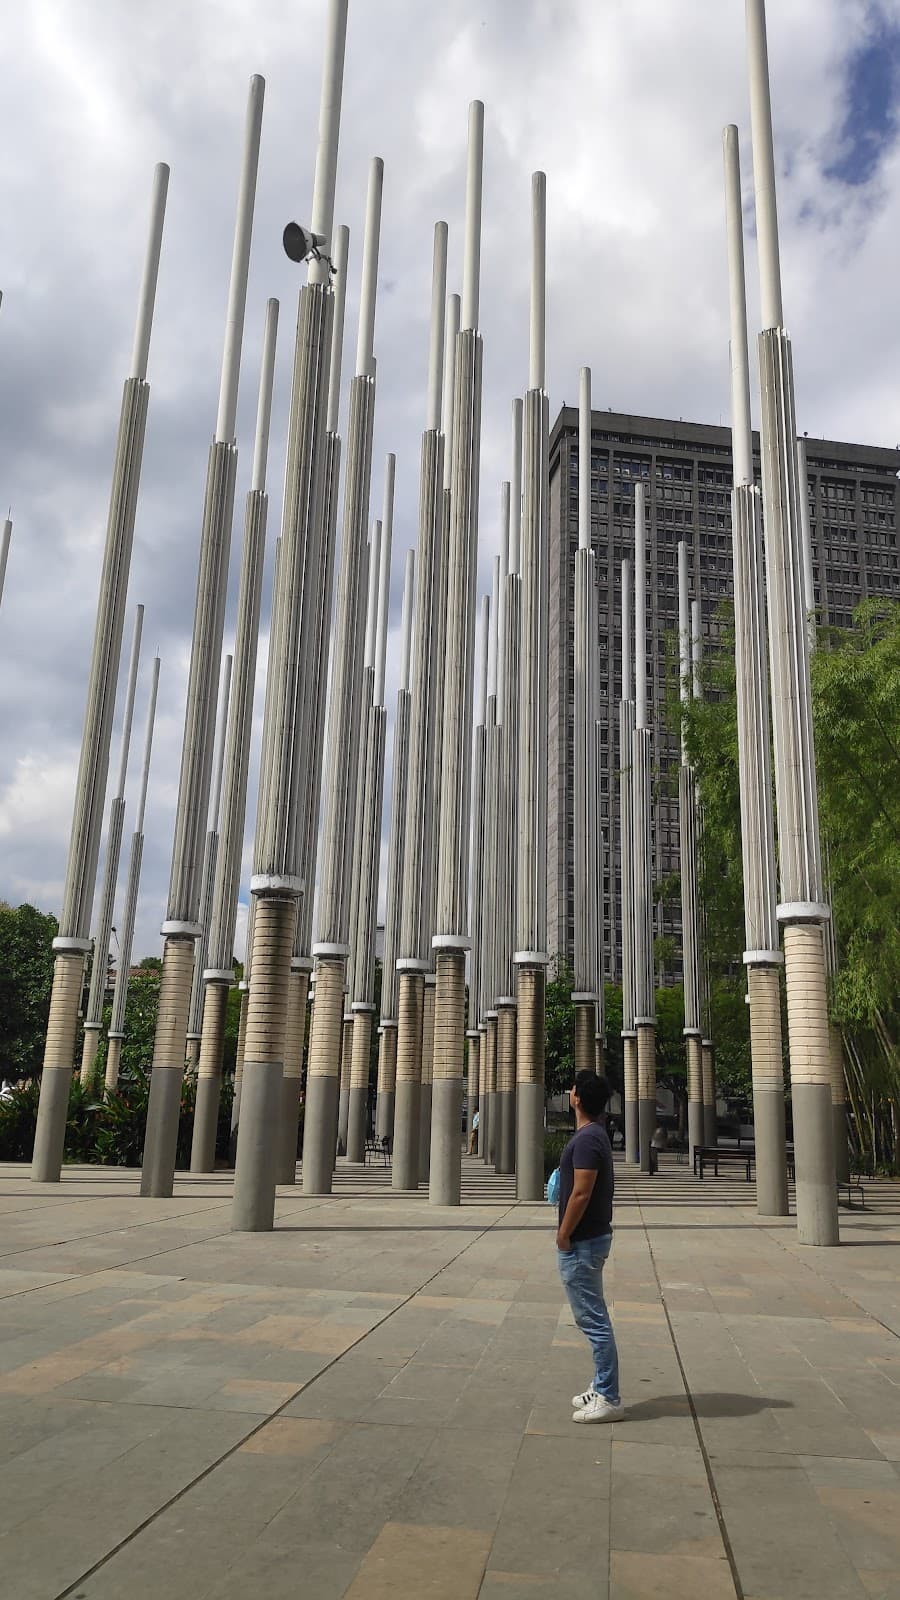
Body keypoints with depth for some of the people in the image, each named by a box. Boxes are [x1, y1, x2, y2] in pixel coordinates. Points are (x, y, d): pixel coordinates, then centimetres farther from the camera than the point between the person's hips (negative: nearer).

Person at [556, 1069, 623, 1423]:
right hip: (591, 1237, 10)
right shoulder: (595, 1134, 10)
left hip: (582, 1242, -10)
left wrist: (563, 1236, -16)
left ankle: (608, 1399, 4)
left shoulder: (586, 1139, -21)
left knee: (593, 1320, -3)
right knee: (592, 1317, 17)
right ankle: (602, 1389, 26)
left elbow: (581, 1193, -23)